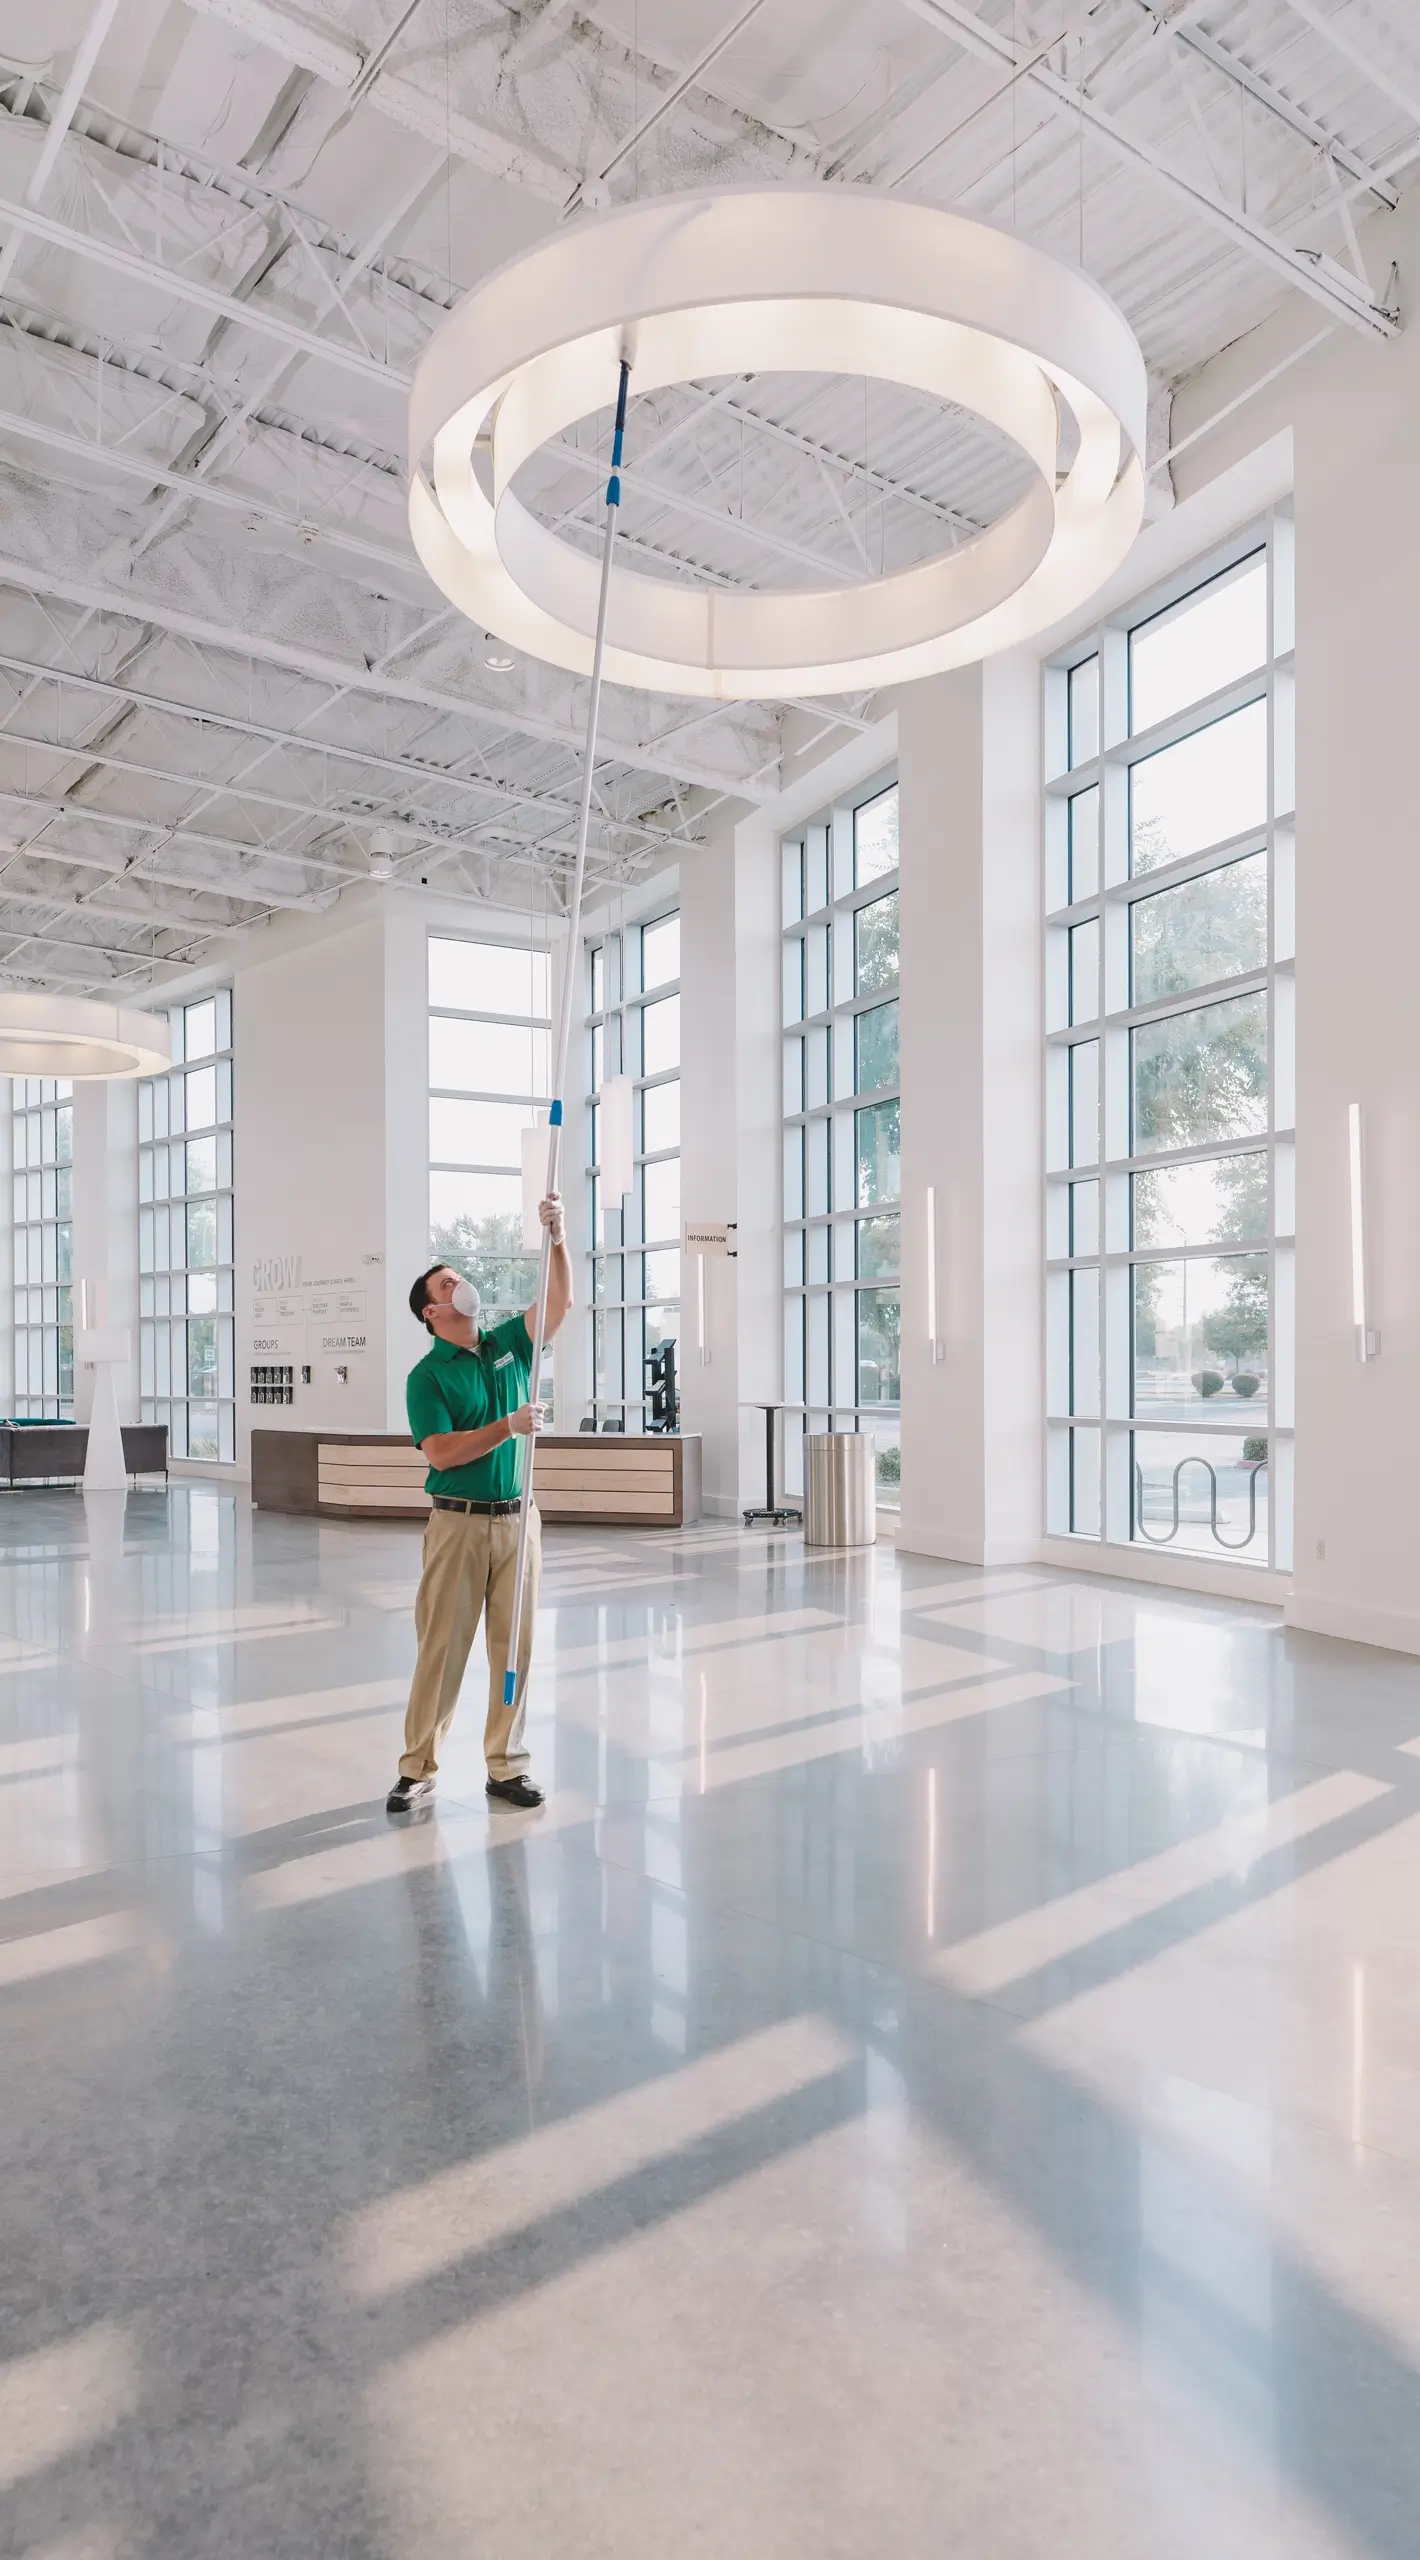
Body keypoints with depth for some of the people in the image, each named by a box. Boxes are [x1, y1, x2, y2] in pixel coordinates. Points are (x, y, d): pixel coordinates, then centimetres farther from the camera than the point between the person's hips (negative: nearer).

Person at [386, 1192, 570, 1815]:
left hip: (517, 1518, 4)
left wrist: (556, 1237, -10)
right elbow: (441, 1453, -15)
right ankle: (417, 1768, 14)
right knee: (441, 1646, 2)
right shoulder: (427, 1375, -5)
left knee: (514, 1646, 8)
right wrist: (508, 1426, -22)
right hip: (458, 1523, -4)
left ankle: (506, 1766, 18)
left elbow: (561, 1300, 2)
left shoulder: (508, 1345, 9)